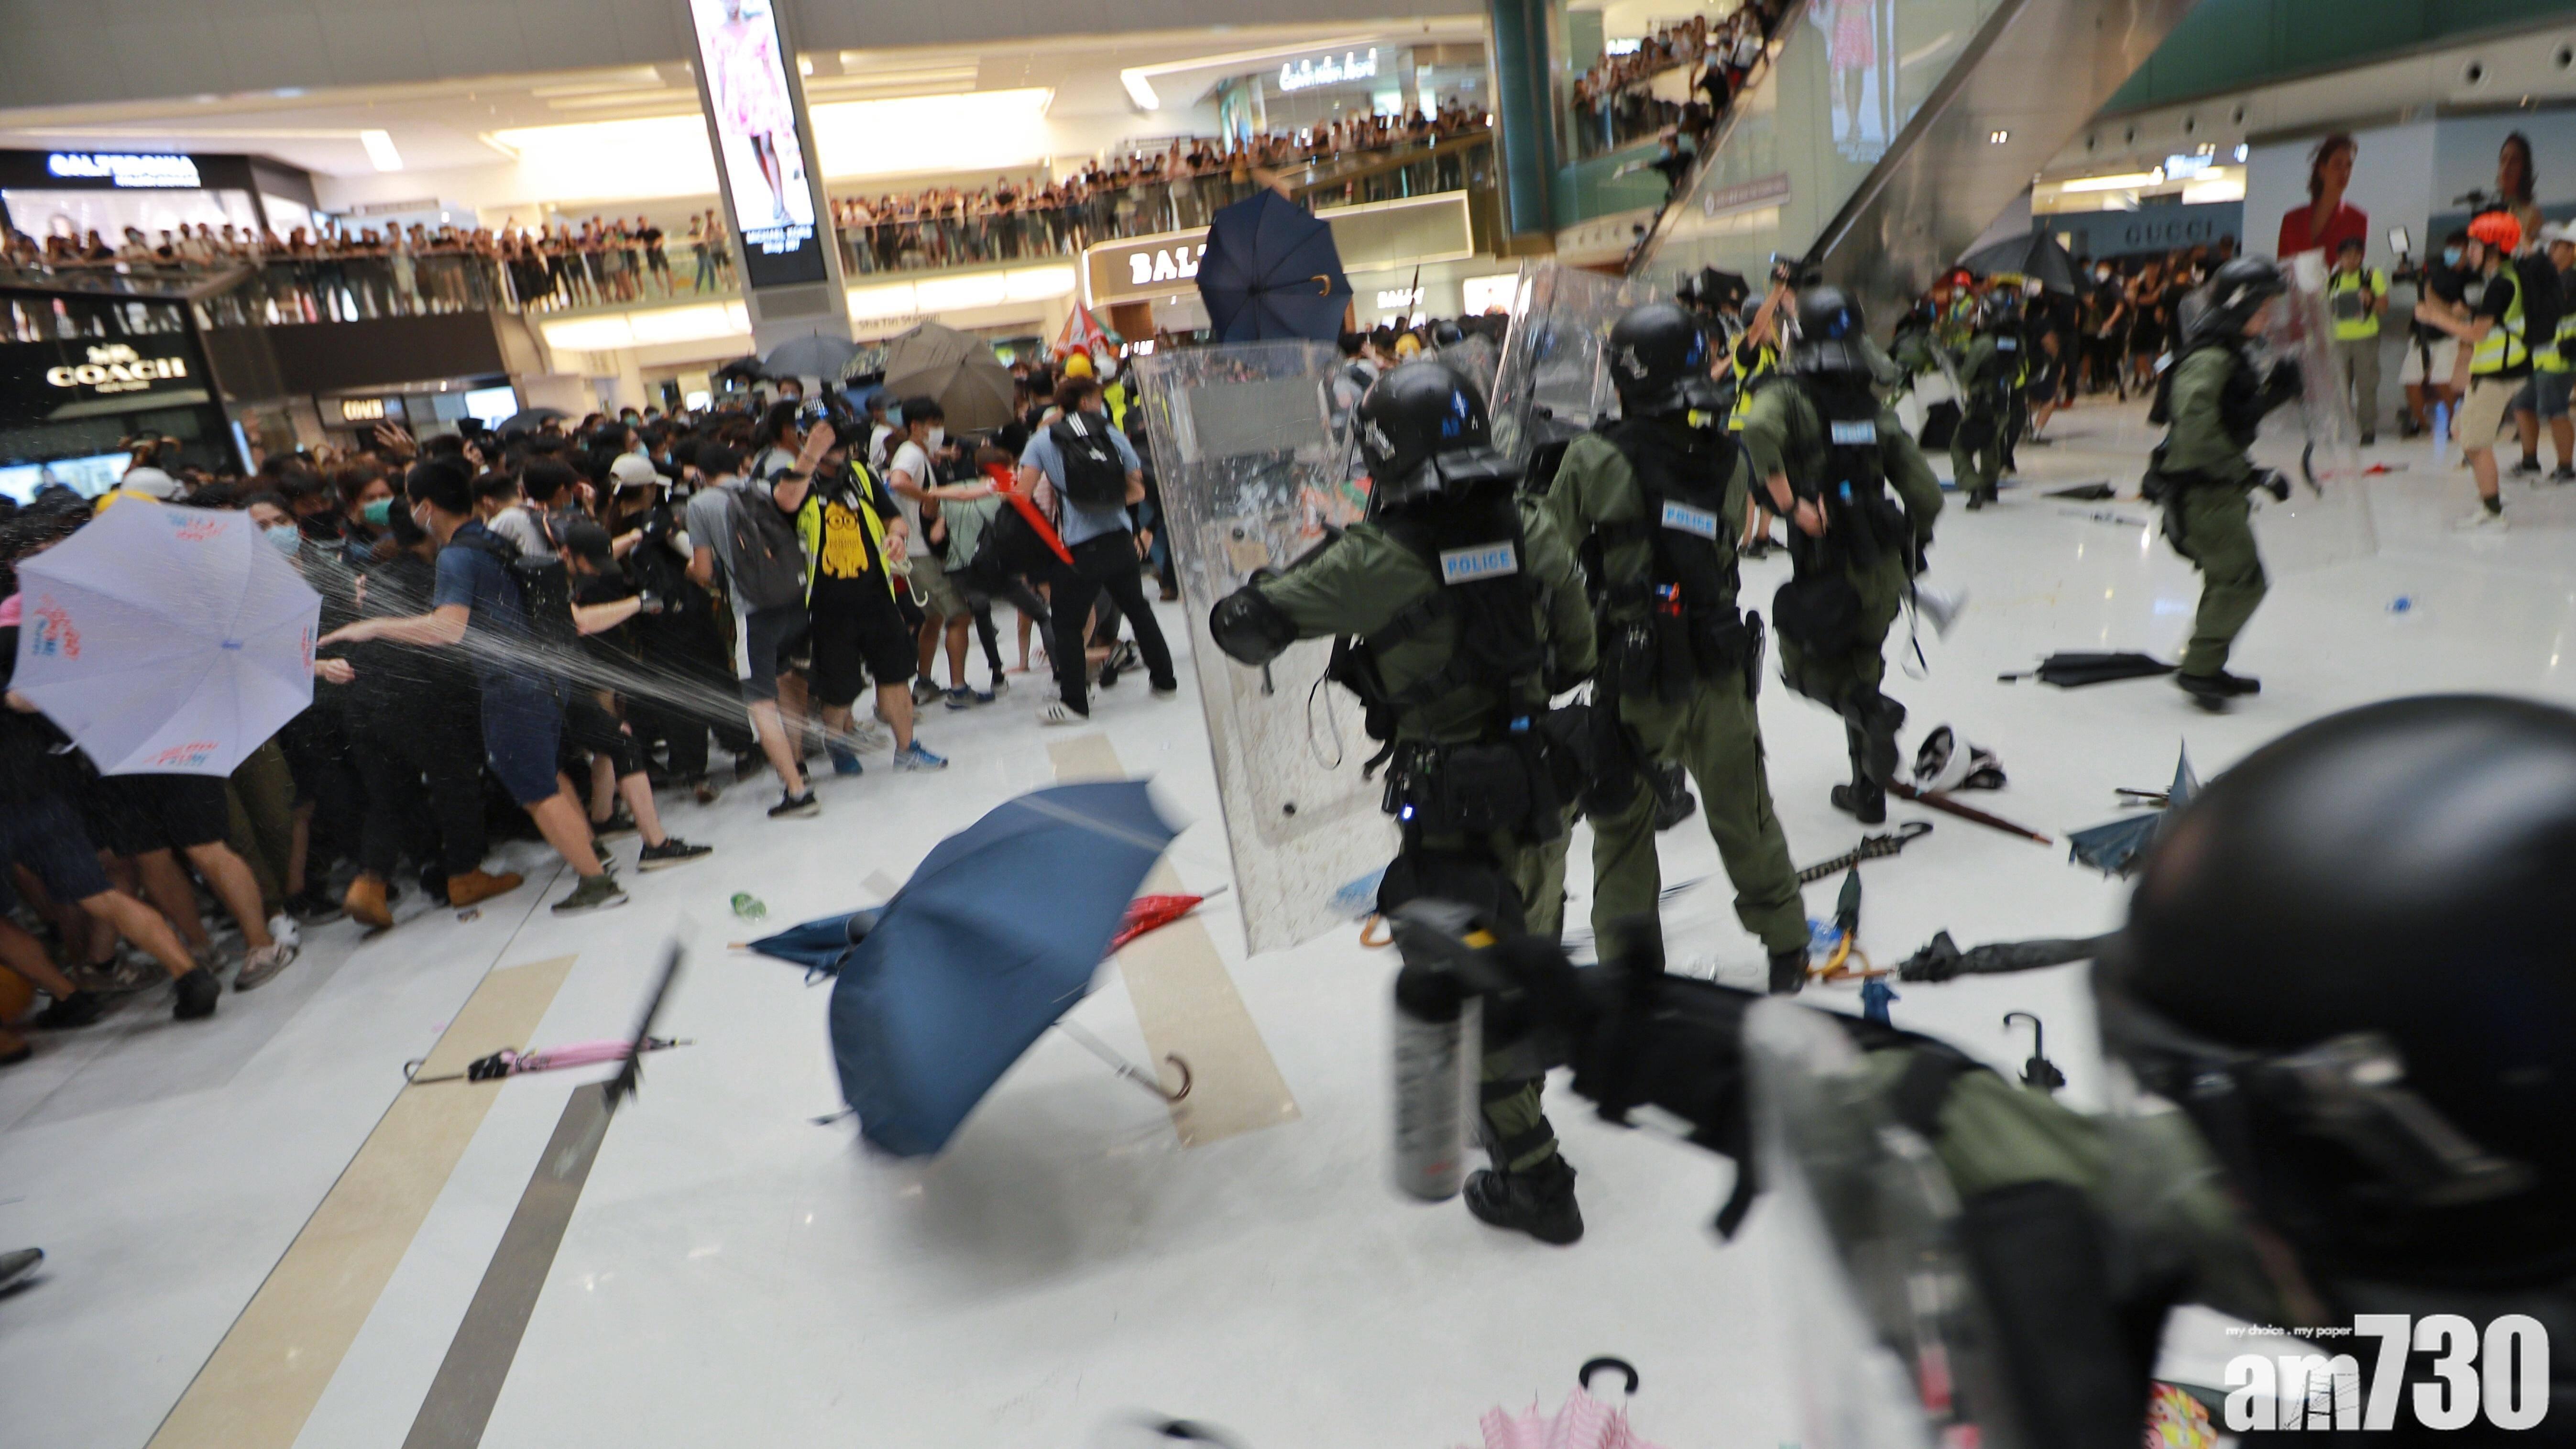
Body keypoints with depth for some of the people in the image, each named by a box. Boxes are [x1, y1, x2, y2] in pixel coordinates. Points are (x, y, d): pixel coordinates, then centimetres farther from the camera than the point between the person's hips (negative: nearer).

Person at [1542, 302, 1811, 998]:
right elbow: (1726, 544, 8)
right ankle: (1786, 946, 37)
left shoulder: (1595, 458, -14)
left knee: (1622, 823, 13)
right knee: (1744, 814, 20)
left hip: (1633, 677, -3)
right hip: (1720, 668, 3)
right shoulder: (1728, 457, -3)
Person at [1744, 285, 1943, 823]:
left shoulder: (1788, 396, -3)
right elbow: (1928, 495, 4)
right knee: (1860, 670, 20)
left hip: (1827, 571, -5)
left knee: (1803, 665, 15)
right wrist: (1910, 548, 21)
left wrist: (1790, 502, -24)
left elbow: (1759, 429, -30)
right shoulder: (1877, 411, 8)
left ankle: (1870, 710, -14)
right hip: (1885, 571, 5)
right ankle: (1869, 791, 25)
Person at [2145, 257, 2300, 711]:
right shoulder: (2208, 358, -19)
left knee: (2228, 578, 17)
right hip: (2200, 488, -10)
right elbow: (2197, 431, -28)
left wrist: (2275, 391, 3)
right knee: (2243, 579, -9)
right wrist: (2251, 473, -25)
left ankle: (2207, 668, 27)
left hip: (2219, 486, 10)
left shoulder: (2235, 352, 13)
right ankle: (2198, 669, -1)